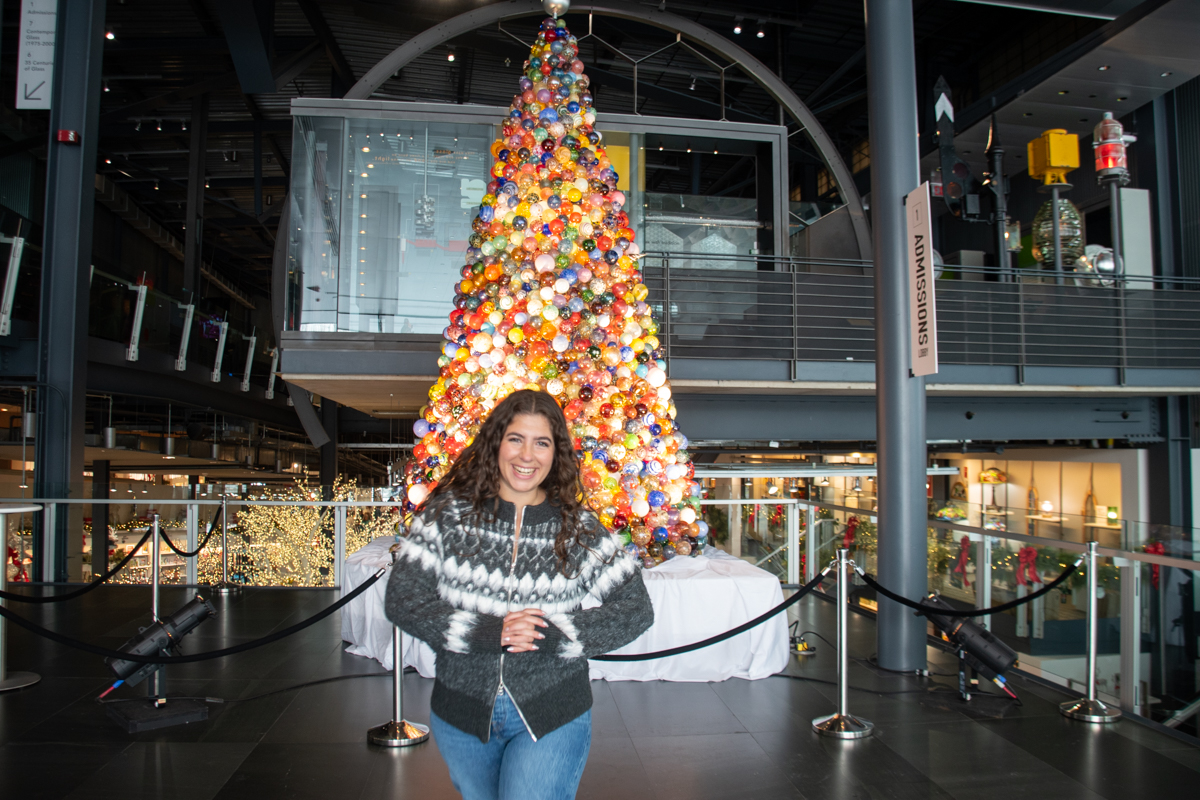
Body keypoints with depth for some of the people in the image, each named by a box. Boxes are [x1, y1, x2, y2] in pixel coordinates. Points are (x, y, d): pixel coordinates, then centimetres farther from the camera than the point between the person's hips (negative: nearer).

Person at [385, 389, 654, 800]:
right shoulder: (448, 513, -7)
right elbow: (402, 599, -10)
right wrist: (489, 632, -21)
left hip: (552, 718, -1)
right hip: (461, 715, 2)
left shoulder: (579, 529, -7)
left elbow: (635, 608, -8)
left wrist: (549, 635, -20)